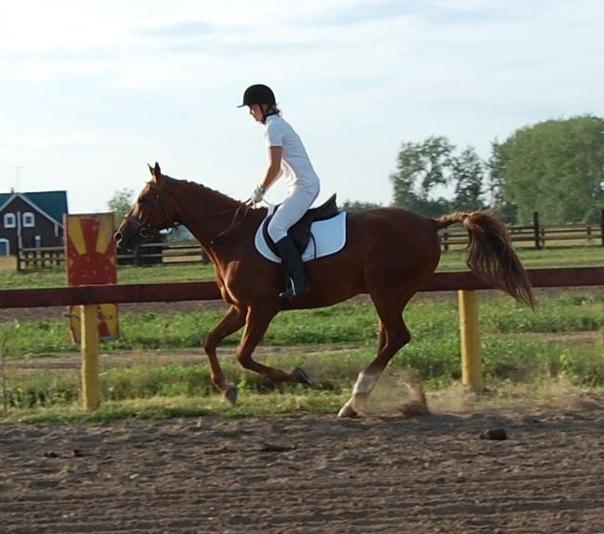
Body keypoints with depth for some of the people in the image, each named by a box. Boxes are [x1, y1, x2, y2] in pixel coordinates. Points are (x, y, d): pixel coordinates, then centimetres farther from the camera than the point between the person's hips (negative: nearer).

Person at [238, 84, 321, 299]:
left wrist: (260, 191, -4)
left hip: (304, 186, -11)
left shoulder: (273, 127, -11)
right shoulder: (278, 124, 20)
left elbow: (274, 167, -16)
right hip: (305, 186, 11)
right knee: (277, 226, 17)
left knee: (275, 228, -22)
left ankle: (298, 281, -30)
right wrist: (260, 191, 18)